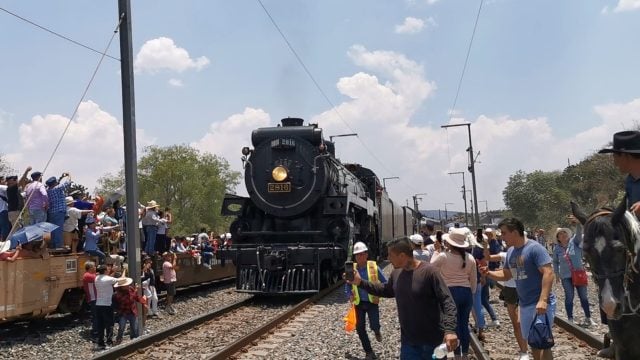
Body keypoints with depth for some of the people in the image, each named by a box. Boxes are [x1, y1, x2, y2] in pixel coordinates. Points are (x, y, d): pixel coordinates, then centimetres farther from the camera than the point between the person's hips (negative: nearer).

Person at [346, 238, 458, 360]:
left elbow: (447, 301, -21)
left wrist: (450, 330, -34)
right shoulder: (396, 273, 2)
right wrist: (361, 283, 13)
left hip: (432, 340, -6)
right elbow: (387, 290, 22)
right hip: (408, 341, 6)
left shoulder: (429, 272, -19)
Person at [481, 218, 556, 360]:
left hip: (540, 304, -8)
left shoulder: (535, 248, -17)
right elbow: (506, 274, 18)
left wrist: (543, 300, -31)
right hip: (524, 304, 8)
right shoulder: (511, 251, 9)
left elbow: (548, 273, -23)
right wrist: (488, 273, -1)